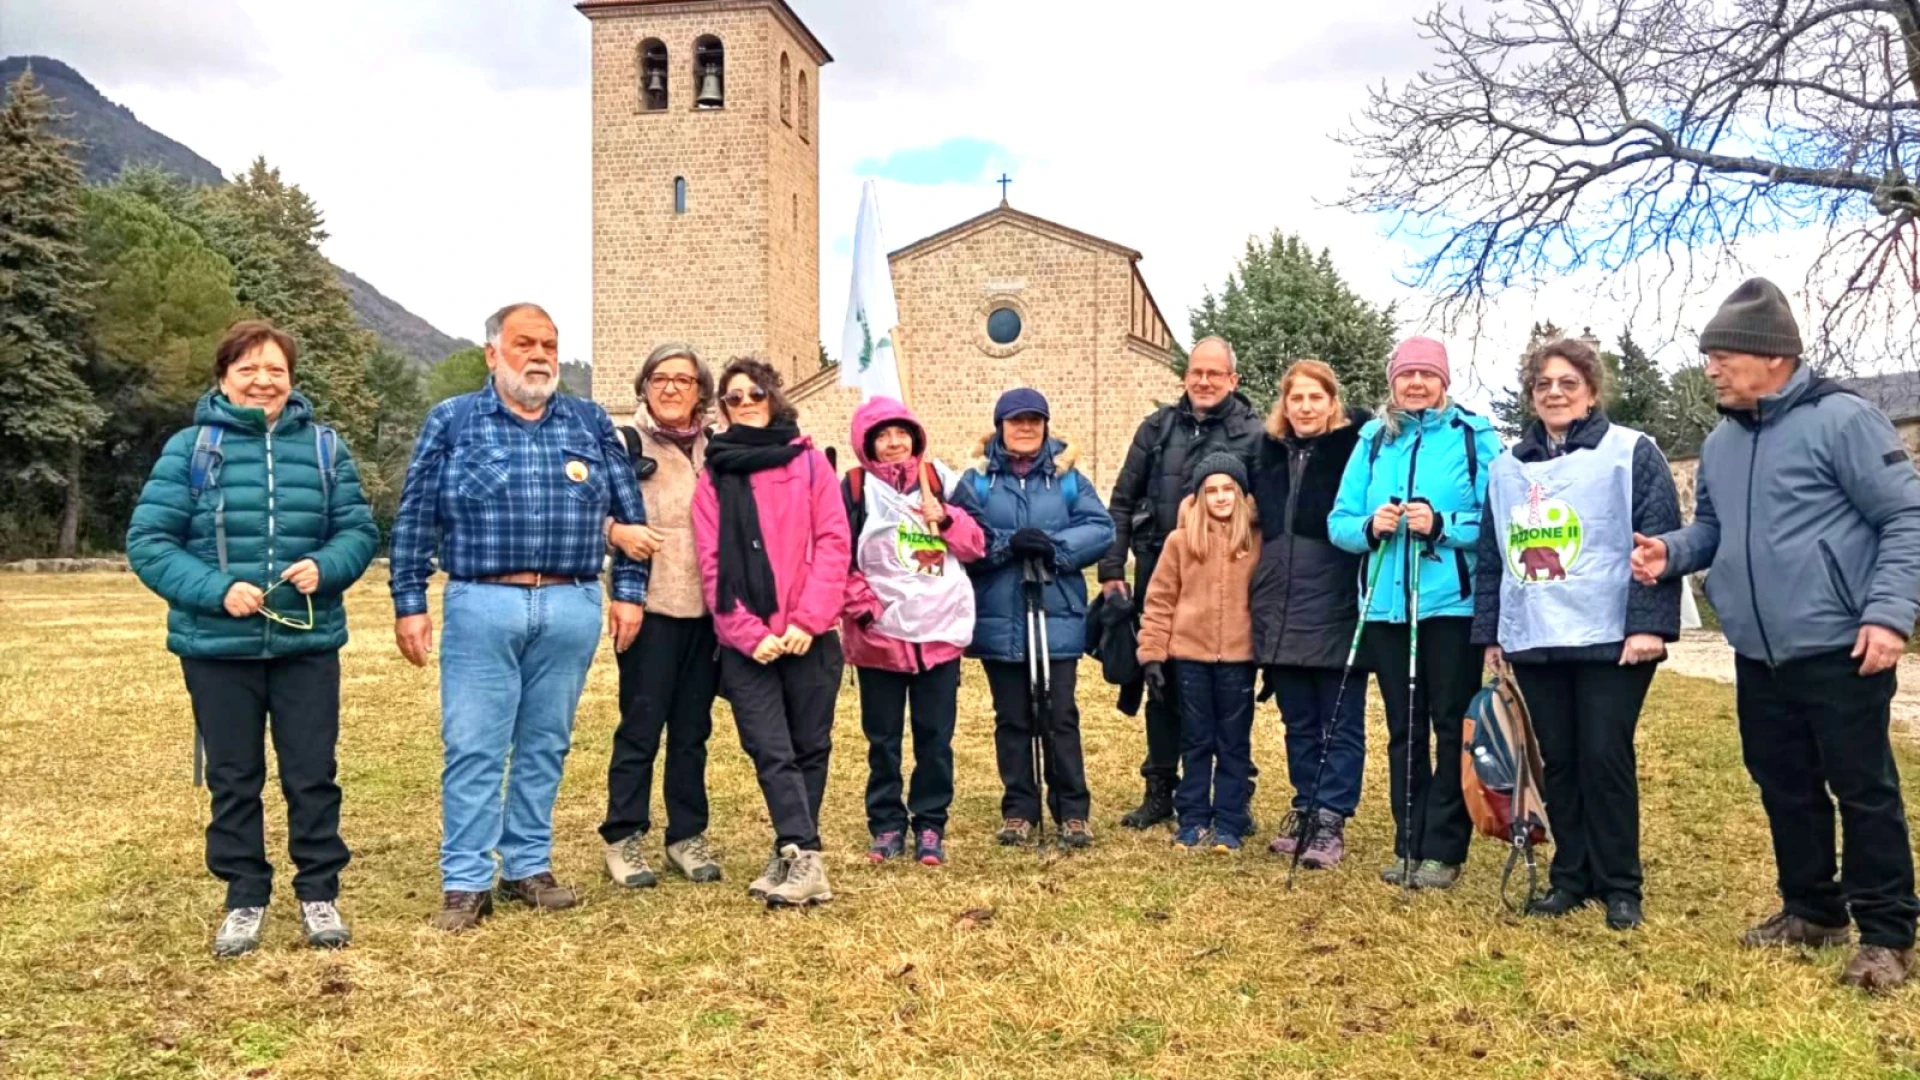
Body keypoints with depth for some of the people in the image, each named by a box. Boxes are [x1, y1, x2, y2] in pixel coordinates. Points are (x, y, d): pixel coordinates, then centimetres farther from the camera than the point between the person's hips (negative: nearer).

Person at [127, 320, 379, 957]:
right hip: (217, 646, -1)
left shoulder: (324, 446, 2)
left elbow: (359, 530, 3)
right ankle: (245, 899, 26)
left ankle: (319, 893, 23)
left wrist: (324, 566, -17)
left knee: (312, 775, 7)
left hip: (308, 643, 1)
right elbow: (148, 544, -6)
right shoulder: (189, 448, -4)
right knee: (233, 779, 11)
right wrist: (216, 589, -19)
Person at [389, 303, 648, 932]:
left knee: (546, 746, 10)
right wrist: (409, 604, 0)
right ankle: (466, 882, 8)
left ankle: (529, 867, 22)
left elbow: (629, 512, 12)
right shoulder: (451, 422, 5)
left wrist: (629, 591, 6)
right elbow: (414, 520, 4)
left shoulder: (592, 424, 10)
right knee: (473, 748, 0)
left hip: (571, 609, 2)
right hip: (482, 607, -2)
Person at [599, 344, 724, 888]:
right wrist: (615, 530, -25)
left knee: (693, 727, 10)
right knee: (641, 725, 0)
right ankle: (623, 837, 13)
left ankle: (687, 835, 21)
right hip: (649, 605, -4)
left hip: (707, 607, 4)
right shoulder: (624, 442, 0)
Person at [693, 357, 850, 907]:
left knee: (809, 747, 5)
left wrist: (808, 619, -12)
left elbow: (834, 542, -2)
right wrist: (748, 633, -9)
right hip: (745, 643, 1)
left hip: (809, 636, 0)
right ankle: (803, 858, -7)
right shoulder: (713, 476, 9)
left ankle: (792, 853, 16)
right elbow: (711, 564, 2)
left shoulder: (809, 462, 5)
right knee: (772, 751, -6)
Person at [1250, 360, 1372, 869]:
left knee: (1341, 724, 3)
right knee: (1298, 722, 14)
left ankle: (1331, 821, 7)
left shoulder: (1355, 447, -4)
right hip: (1280, 613, 5)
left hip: (1336, 611, -5)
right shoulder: (1269, 453, 11)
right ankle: (1305, 808, 24)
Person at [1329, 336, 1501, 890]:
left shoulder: (1475, 436, -2)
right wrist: (1370, 527, -13)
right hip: (1388, 607, 4)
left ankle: (1444, 850, 12)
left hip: (1454, 606, -4)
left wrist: (1442, 525, -21)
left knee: (1452, 727, 2)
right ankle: (1409, 845, 21)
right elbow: (1338, 522, 7)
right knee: (1402, 729, 11)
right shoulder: (1372, 441, 10)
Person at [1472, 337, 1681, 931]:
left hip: (1611, 639, -4)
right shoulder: (1506, 468, 14)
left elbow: (1660, 543, -8)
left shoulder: (1631, 453, -1)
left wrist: (1650, 625, -15)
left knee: (1605, 760, -2)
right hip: (1533, 642, 5)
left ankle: (1620, 886, 11)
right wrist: (1489, 632, 14)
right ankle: (1571, 876, 20)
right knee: (1558, 763, 9)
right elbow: (1490, 557, 17)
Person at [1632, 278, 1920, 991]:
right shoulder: (1720, 443, 11)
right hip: (1758, 658, 8)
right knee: (1785, 790, 16)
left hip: (1839, 651, -7)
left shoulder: (1840, 420, -11)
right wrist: (1671, 551, 0)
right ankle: (1813, 910, 32)